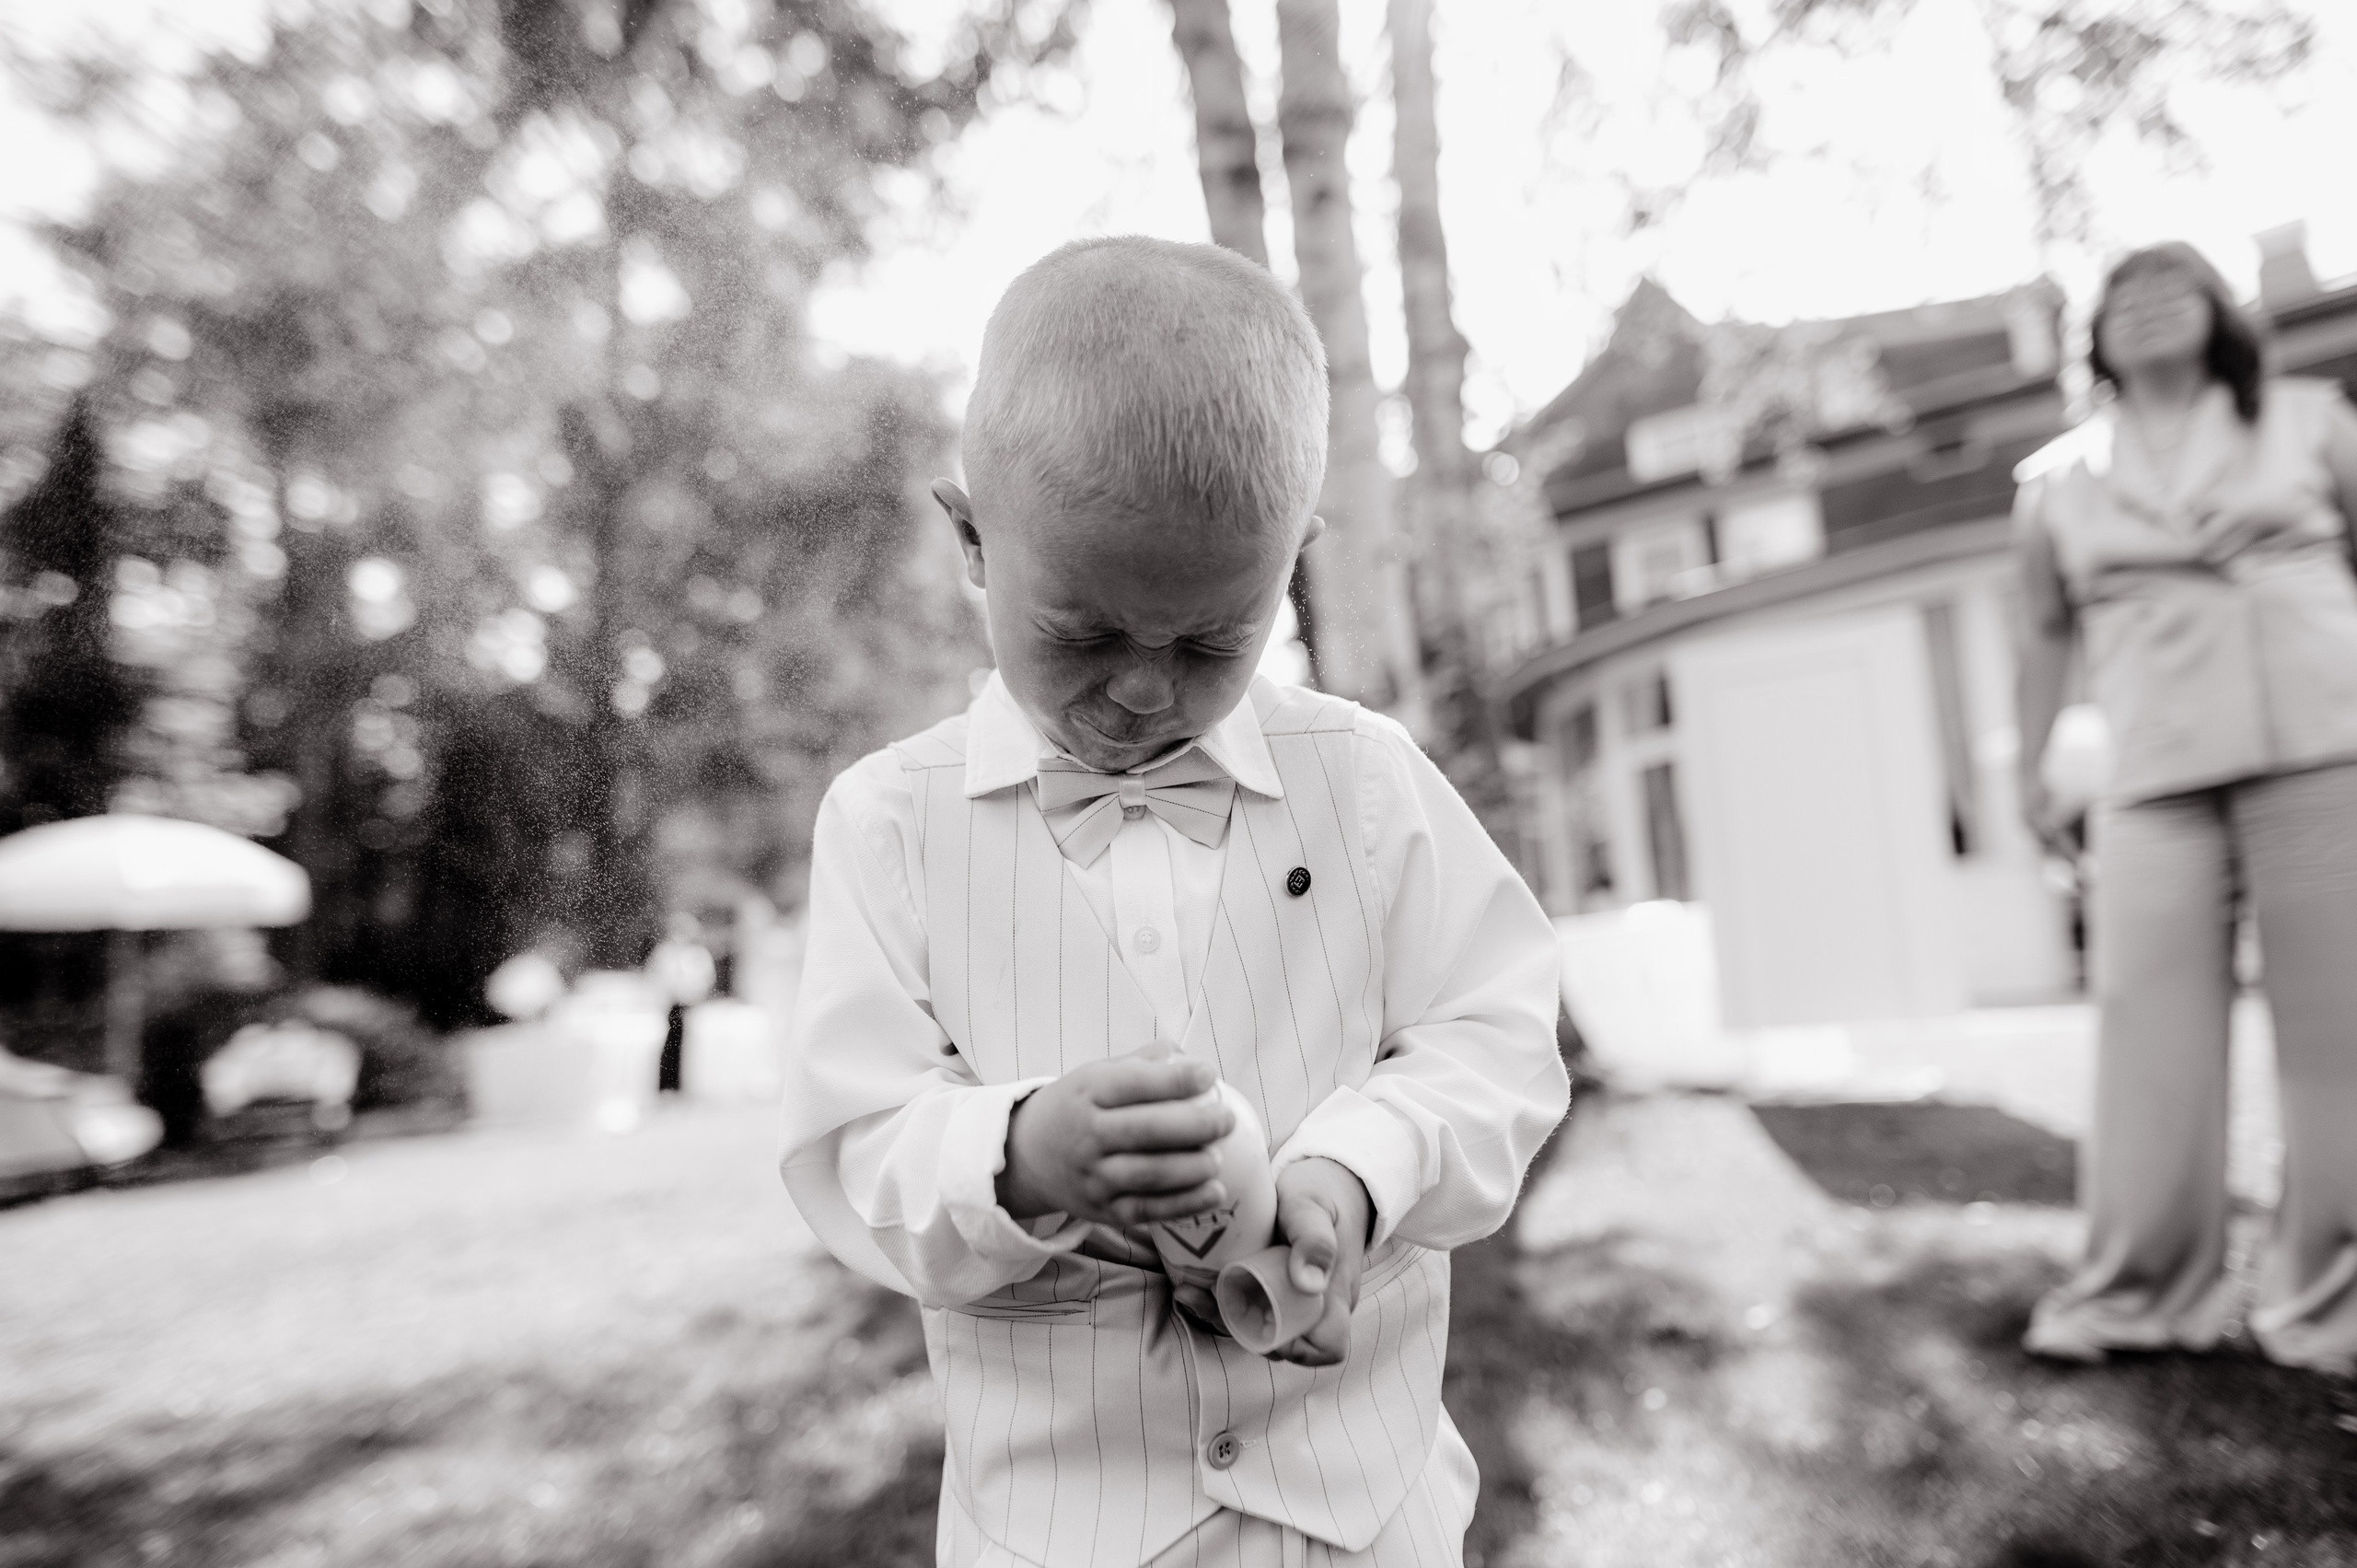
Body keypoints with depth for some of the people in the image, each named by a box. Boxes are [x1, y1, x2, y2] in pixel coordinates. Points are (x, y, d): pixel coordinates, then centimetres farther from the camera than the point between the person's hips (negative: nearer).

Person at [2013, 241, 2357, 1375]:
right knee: (2151, 1033, -2)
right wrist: (2028, 768, 11)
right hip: (2154, 775, 0)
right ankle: (2139, 1292, 7)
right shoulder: (2059, 481, 12)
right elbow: (2047, 632, 16)